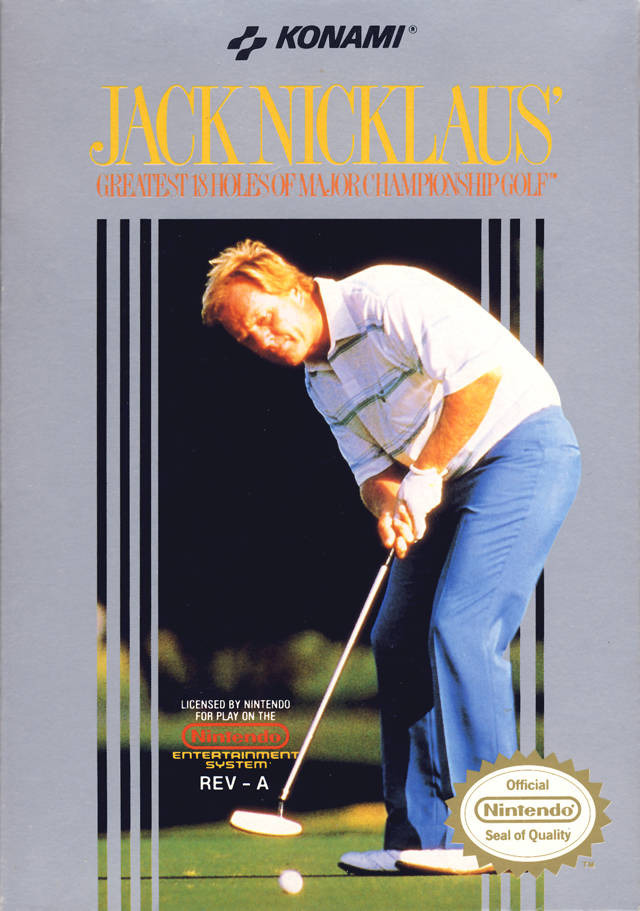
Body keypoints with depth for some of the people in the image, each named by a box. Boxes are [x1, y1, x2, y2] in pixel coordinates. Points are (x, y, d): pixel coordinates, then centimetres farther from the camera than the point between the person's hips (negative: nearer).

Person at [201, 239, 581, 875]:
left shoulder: (383, 296, -15)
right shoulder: (321, 381, 12)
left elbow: (481, 369, -25)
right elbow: (371, 467, 12)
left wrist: (424, 475, -19)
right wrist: (389, 503, -13)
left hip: (524, 446, -9)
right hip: (445, 484, 9)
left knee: (460, 625, -19)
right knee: (395, 640, 3)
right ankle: (420, 838, 9)